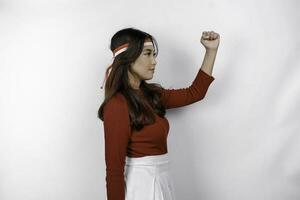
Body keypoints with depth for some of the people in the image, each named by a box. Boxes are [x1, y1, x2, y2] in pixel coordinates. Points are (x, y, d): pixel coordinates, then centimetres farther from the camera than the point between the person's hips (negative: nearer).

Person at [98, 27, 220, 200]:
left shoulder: (150, 95, 5)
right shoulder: (118, 104, -20)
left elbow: (194, 93, 15)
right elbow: (114, 168, -20)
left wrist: (211, 50, 12)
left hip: (162, 180, 9)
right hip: (142, 185, -9)